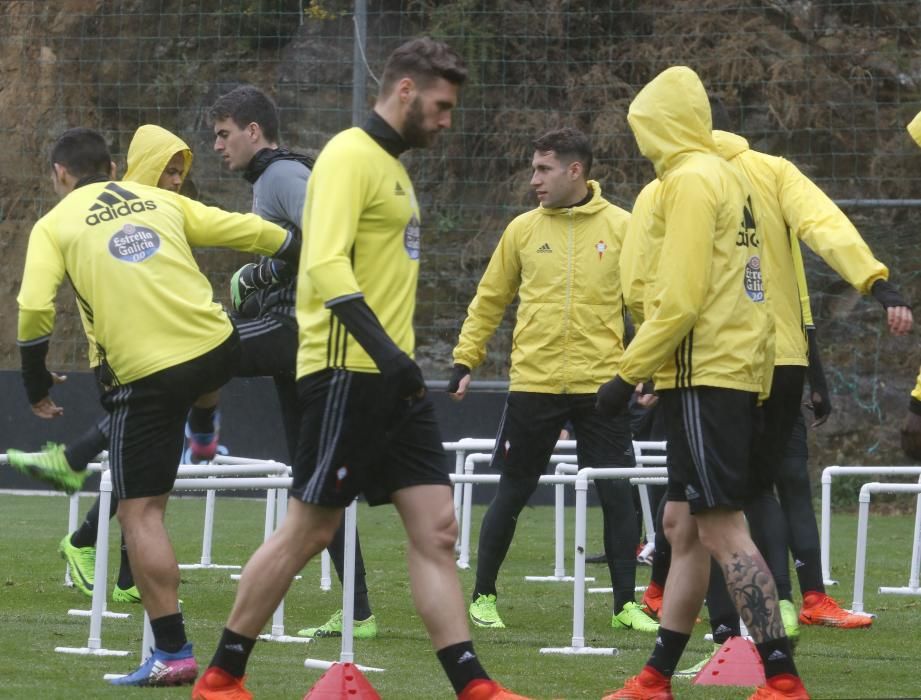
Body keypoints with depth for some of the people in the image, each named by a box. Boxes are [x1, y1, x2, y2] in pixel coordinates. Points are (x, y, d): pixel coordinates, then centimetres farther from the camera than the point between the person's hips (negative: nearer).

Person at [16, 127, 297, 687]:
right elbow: (248, 231, 16)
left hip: (147, 373, -4)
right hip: (217, 349, 4)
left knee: (141, 511, 2)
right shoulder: (161, 201, 14)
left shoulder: (54, 226, 5)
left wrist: (36, 381, 6)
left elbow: (34, 309, -7)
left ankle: (172, 654, -3)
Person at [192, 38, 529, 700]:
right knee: (308, 530, -4)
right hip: (348, 372, -9)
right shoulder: (351, 156, -11)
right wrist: (382, 347, -32)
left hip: (391, 377, 9)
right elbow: (326, 264, -23)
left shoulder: (391, 165, 19)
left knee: (436, 527, 2)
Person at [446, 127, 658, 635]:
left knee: (618, 495, -2)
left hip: (601, 384, -1)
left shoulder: (621, 228, 1)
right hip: (533, 384, 1)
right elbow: (489, 301, 12)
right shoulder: (522, 230, 5)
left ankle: (626, 605, 7)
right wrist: (464, 361, 8)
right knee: (512, 493, 6)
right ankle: (483, 597, 19)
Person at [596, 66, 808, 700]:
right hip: (738, 372, 10)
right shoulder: (729, 176, 16)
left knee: (722, 529, -10)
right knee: (684, 526, 13)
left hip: (705, 376, -10)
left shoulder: (690, 180, -12)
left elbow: (680, 298, -19)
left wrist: (629, 373, -13)